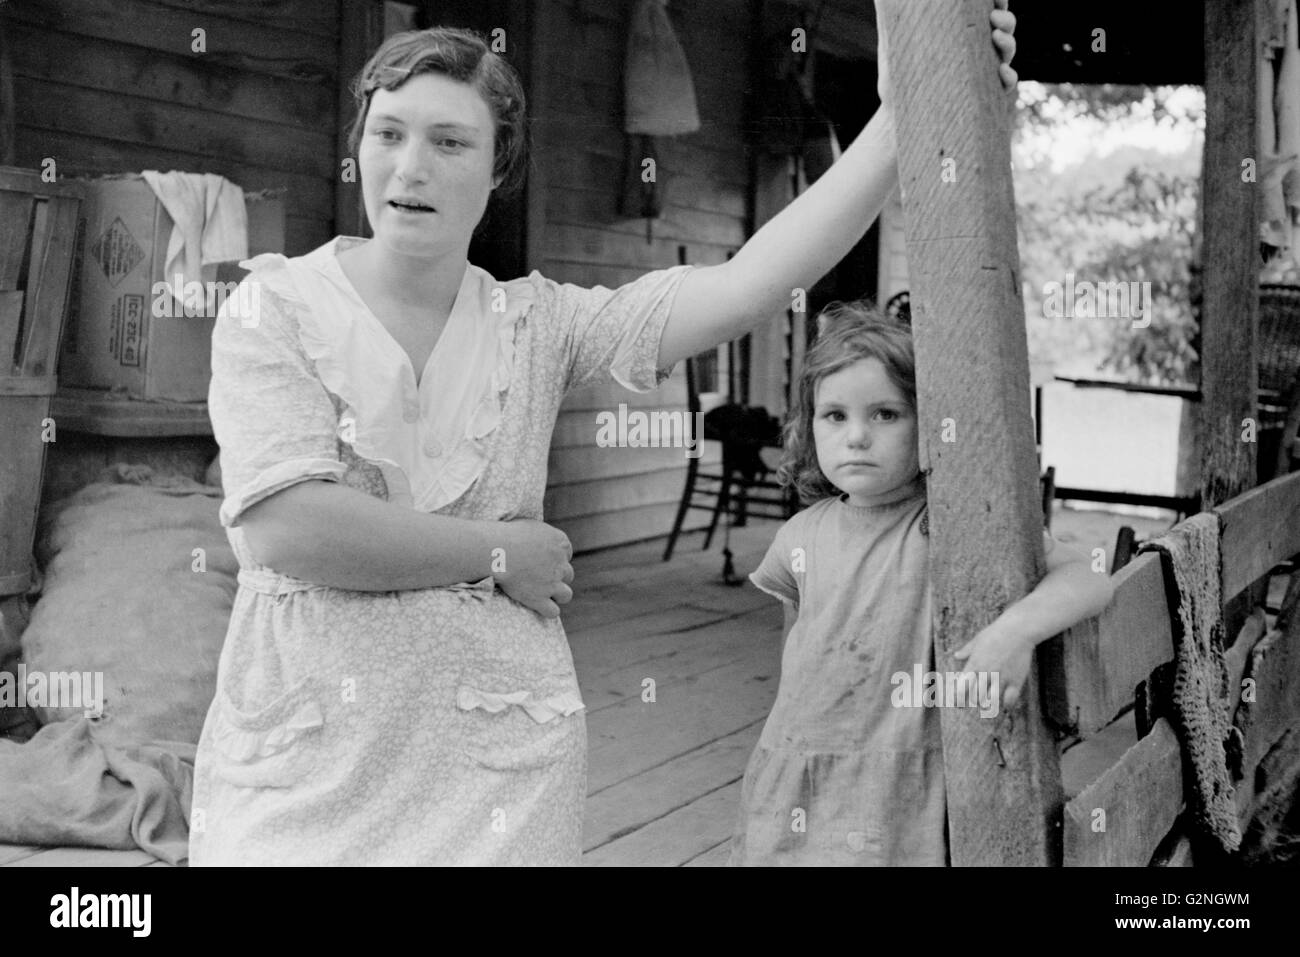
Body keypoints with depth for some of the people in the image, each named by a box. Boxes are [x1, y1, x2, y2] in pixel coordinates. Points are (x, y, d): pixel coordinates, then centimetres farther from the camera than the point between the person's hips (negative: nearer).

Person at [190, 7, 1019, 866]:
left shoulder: (538, 325, 1)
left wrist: (911, 114, -15)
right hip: (304, 763, -1)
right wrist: (499, 553, -11)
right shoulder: (277, 305, -5)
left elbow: (748, 285, -10)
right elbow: (281, 526, -18)